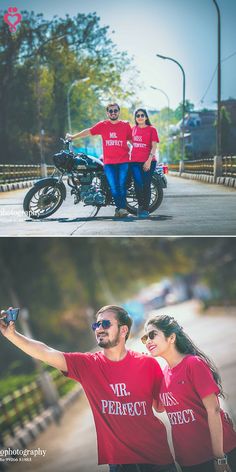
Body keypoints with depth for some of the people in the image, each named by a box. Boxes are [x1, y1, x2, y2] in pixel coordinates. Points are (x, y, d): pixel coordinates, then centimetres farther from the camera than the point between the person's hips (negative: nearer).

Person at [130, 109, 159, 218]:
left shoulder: (151, 129, 0)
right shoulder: (133, 129, 12)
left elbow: (154, 146, -5)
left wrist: (149, 161, -15)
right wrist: (130, 156, 15)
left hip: (148, 162, -3)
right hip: (135, 162, 3)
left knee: (146, 186, -1)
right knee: (137, 185, -5)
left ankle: (145, 209, 8)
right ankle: (140, 205, 15)